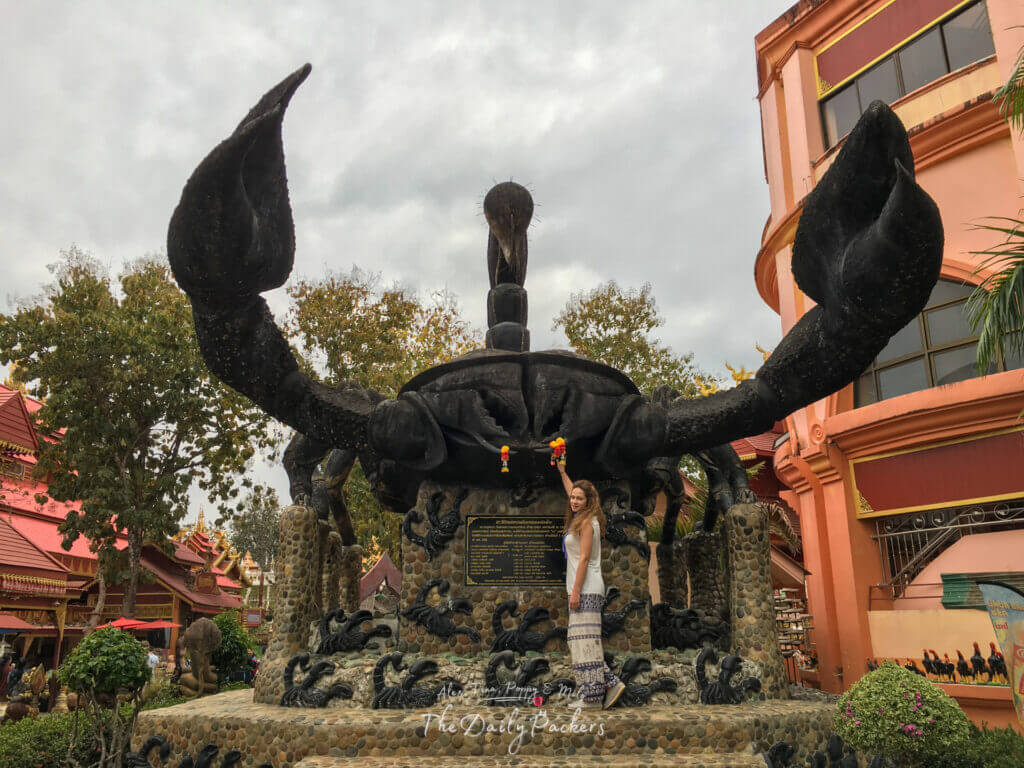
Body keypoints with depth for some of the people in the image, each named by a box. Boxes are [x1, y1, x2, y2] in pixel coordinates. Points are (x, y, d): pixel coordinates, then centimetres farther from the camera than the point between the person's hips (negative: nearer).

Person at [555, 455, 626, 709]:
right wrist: (561, 471, 41)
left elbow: (584, 559, -15)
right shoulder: (580, 518, 14)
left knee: (585, 640, -8)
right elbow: (571, 491, 33)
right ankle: (610, 684, 11)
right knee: (581, 640, 8)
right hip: (585, 589, 9)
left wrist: (576, 591, -18)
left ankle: (593, 696, -5)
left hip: (586, 588, -9)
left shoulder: (587, 522, -11)